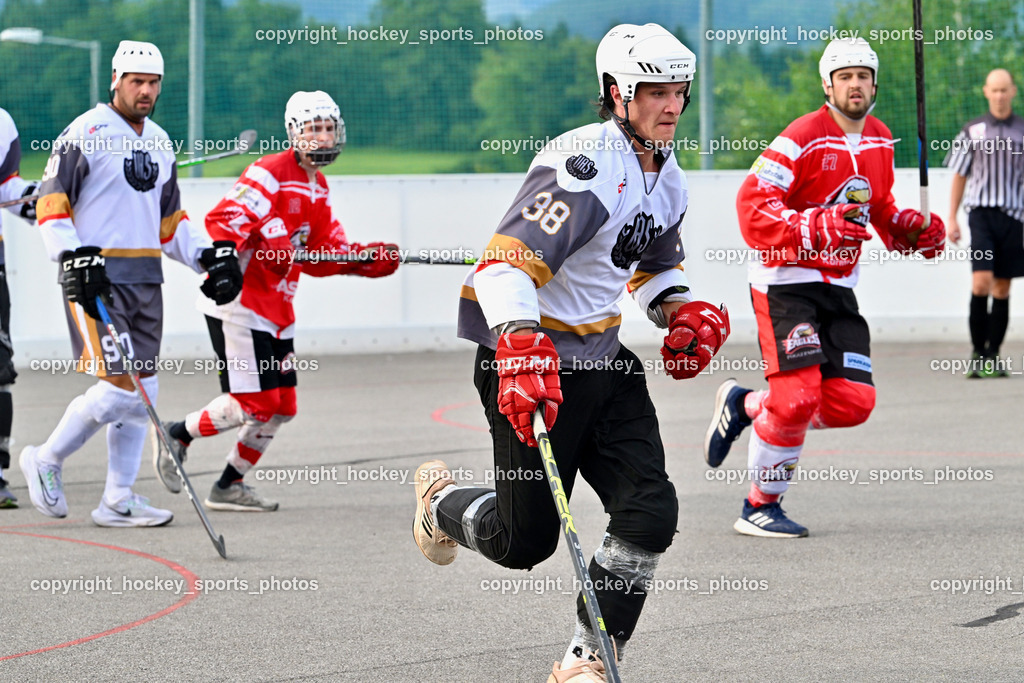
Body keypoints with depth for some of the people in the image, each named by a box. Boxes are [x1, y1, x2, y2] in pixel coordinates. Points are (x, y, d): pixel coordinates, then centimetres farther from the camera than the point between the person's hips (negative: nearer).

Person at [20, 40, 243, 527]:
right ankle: (46, 461, 6)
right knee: (120, 386, -14)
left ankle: (117, 502, 9)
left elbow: (169, 218, 26)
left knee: (142, 393, 4)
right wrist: (75, 258, -21)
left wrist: (211, 255, 13)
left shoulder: (158, 141, 17)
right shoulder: (85, 134, -7)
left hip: (145, 279, 8)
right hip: (95, 279, -8)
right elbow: (51, 203, -10)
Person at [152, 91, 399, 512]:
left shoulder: (319, 190, 16)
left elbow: (320, 255, 14)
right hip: (238, 303, -10)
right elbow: (221, 221, -22)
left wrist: (367, 259, -1)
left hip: (276, 309, 10)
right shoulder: (270, 174, -13)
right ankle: (177, 435, 8)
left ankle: (229, 486, 19)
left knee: (281, 406, 8)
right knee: (253, 404, -13)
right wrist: (264, 243, -34)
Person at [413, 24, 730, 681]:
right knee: (526, 541, 1)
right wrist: (522, 352, -44)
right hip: (526, 350, -8)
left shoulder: (667, 176, 8)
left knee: (650, 510, -7)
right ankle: (442, 500, 35)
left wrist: (682, 311, 5)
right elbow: (508, 263, -30)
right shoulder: (585, 163, -22)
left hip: (600, 354, 8)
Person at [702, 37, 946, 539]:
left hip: (838, 287, 7)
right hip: (784, 281, -7)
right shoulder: (803, 138, -16)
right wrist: (820, 227, -32)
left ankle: (745, 405, 20)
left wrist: (912, 230, 5)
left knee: (853, 402, -3)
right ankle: (760, 507, 0)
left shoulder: (880, 141, 9)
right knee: (798, 395, -17)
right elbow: (752, 208, -21)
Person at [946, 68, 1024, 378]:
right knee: (981, 282, -15)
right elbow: (959, 177, 11)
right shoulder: (972, 131, 6)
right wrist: (951, 219, 6)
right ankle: (978, 353, -8)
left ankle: (993, 356, 12)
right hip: (981, 213, -1)